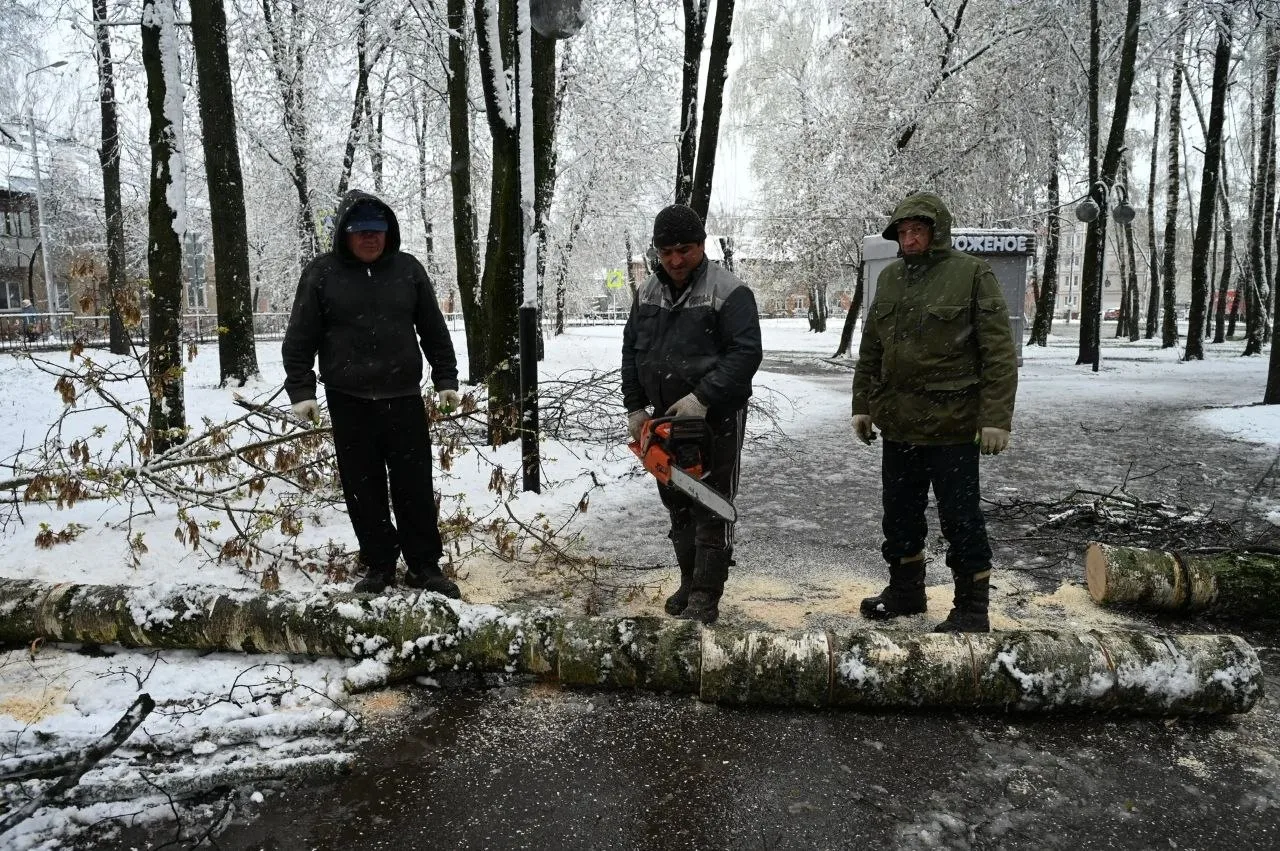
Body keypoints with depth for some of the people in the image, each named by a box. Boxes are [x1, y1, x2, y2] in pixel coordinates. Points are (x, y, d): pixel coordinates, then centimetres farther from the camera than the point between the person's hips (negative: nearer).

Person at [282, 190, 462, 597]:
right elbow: (299, 339, 1)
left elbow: (434, 331, 10)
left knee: (416, 486, 4)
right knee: (363, 489, 6)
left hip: (404, 399, 1)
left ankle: (424, 564, 16)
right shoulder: (321, 273, 1)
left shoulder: (408, 268, 6)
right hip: (349, 403, -1)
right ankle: (379, 564, 20)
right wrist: (301, 391, -6)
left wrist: (447, 380, 7)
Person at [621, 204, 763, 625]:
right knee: (677, 505, 15)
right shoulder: (647, 292, 8)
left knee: (712, 509, -2)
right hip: (667, 416, 7)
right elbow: (631, 350, 13)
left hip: (717, 419, -7)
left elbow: (746, 353, -21)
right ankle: (690, 582, 30)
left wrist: (702, 397, -26)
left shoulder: (728, 291, -13)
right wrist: (635, 406, 6)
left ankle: (705, 598, 5)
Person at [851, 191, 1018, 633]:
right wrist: (863, 405, 14)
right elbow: (870, 350, 16)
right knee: (899, 512, 17)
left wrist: (996, 418, -16)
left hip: (952, 425, -6)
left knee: (960, 517, 2)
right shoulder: (889, 278, 10)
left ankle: (972, 609, 14)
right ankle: (905, 590, 34)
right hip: (898, 422, 7)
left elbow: (999, 353, -11)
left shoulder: (972, 275, -8)